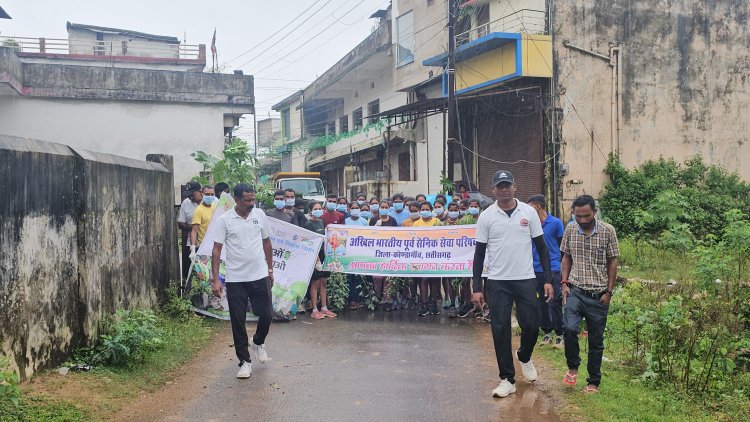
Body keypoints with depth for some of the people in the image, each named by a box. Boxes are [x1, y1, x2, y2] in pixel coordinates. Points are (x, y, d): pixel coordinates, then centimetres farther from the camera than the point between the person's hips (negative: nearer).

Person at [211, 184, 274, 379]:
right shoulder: (224, 220, -7)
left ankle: (258, 343, 34)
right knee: (238, 322, 3)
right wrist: (215, 280, -11)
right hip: (235, 279, -2)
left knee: (266, 315, 3)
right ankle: (245, 361, 15)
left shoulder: (260, 215, 1)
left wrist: (270, 269, 13)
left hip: (260, 276, 2)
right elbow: (217, 250, -7)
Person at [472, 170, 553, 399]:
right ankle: (507, 379, 13)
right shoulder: (486, 216, 0)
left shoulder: (529, 212, 2)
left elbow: (541, 246, 6)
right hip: (497, 282, -1)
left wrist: (547, 279, -1)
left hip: (526, 279, 1)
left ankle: (524, 357, 36)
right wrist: (477, 287, -2)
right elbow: (480, 253, 2)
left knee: (531, 325, 3)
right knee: (500, 330, 1)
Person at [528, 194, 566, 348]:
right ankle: (547, 332, 19)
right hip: (536, 270, 4)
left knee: (555, 303, -5)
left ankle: (559, 334, 5)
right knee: (541, 303, 9)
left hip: (553, 269, -4)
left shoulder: (556, 223, -2)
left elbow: (562, 246, 2)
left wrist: (563, 270, 0)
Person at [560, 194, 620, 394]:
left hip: (598, 294, -1)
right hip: (575, 290, 1)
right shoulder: (570, 230, 3)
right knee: (569, 327, -21)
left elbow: (612, 262, 1)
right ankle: (573, 367, 4)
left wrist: (609, 291, -3)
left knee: (596, 341, 7)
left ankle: (594, 382, 22)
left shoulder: (607, 231, -4)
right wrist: (564, 283, 2)